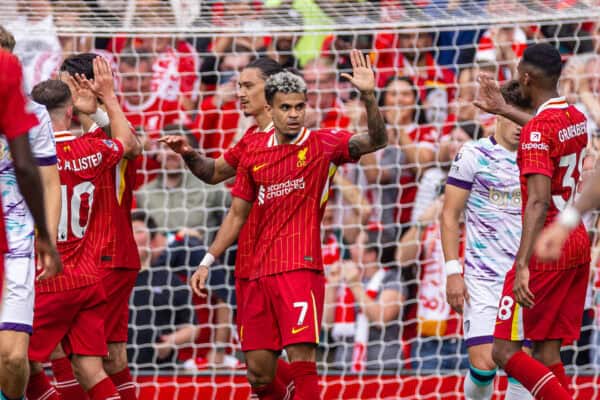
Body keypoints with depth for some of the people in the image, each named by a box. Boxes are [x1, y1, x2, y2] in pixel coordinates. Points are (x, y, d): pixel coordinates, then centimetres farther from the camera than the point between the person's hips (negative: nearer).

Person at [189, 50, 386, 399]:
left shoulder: (323, 144, -2)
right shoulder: (254, 152, 11)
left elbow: (376, 141, -18)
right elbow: (237, 215, 20)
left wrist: (369, 96, -33)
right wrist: (208, 262, 18)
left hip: (300, 269, -5)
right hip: (257, 275, 5)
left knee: (302, 360, -15)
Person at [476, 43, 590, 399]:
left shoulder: (537, 132, -17)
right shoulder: (577, 118, 8)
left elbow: (539, 201, -27)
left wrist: (522, 266, -33)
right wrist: (504, 110, 45)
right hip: (578, 243, 8)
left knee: (505, 350, -5)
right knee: (547, 350, 10)